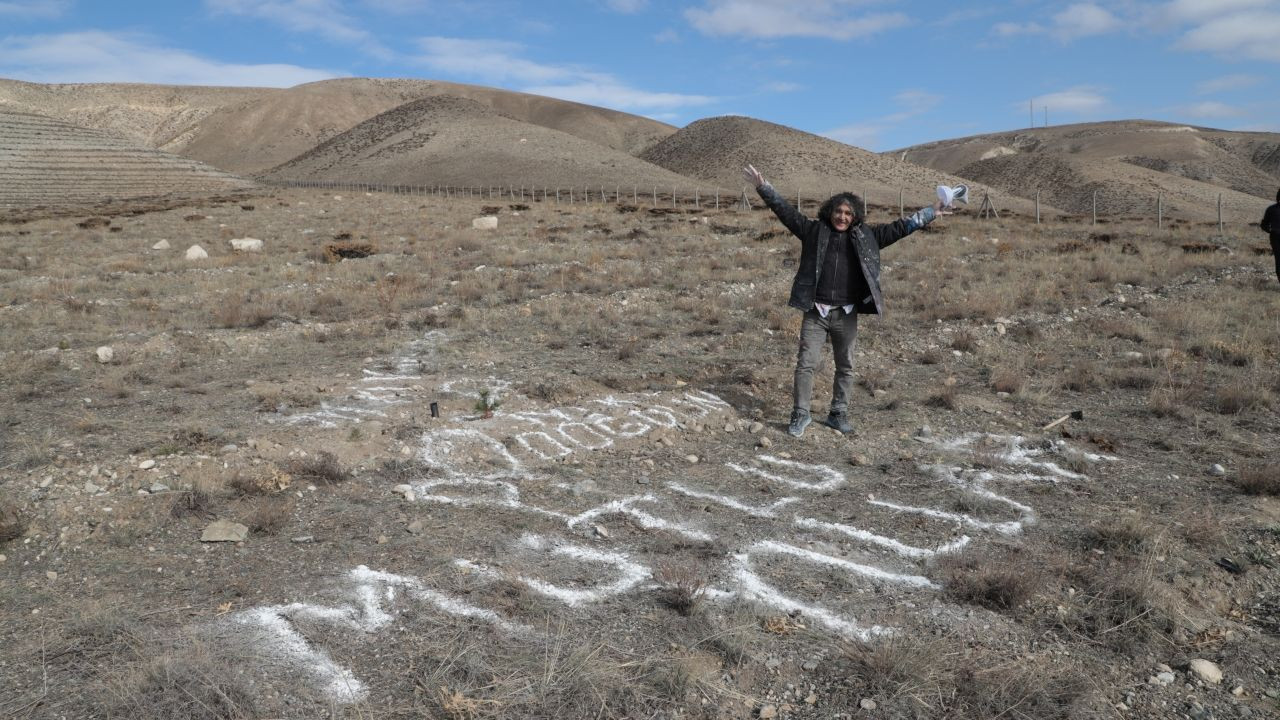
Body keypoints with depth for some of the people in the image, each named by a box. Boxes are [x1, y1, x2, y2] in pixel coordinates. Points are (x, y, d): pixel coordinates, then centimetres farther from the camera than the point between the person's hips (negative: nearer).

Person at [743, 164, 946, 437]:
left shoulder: (866, 235, 7)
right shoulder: (813, 230, 3)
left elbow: (898, 227, 10)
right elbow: (785, 211, 2)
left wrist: (931, 212, 8)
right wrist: (763, 187, -4)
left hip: (846, 314, 2)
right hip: (816, 312, -2)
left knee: (846, 366, 11)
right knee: (806, 363, -1)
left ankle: (838, 414, 25)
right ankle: (800, 414, 10)